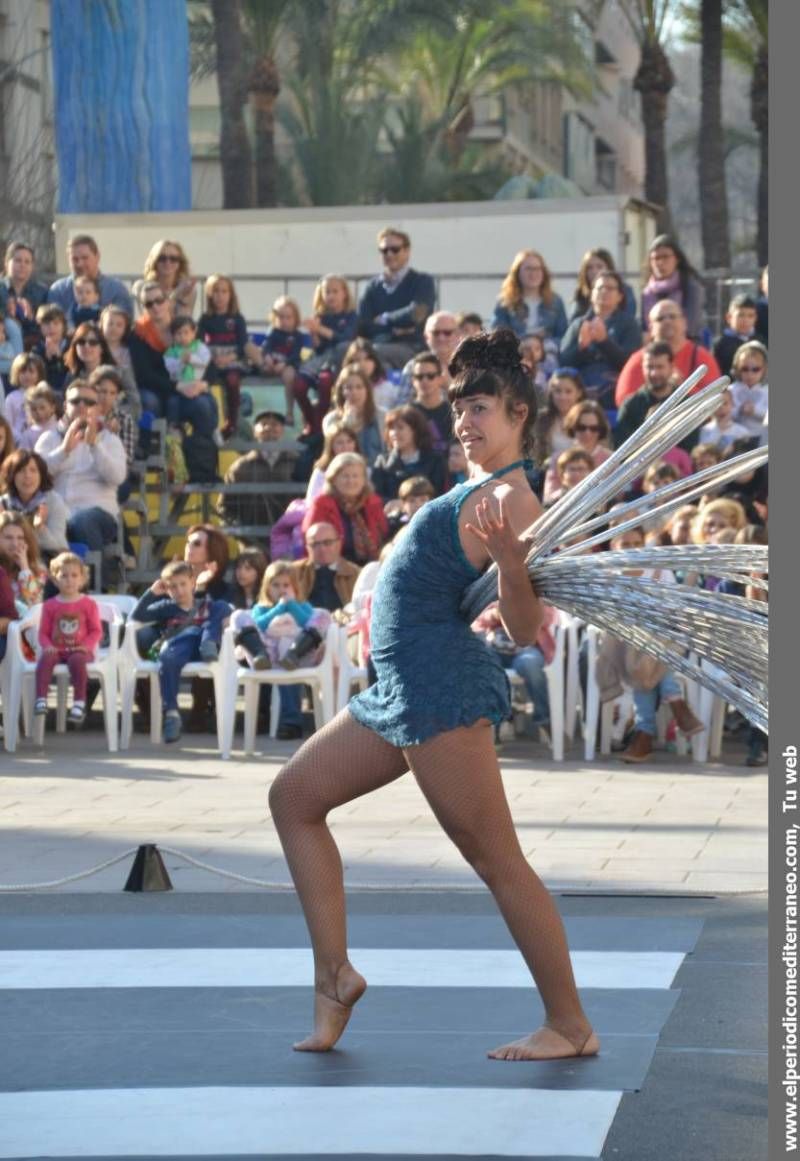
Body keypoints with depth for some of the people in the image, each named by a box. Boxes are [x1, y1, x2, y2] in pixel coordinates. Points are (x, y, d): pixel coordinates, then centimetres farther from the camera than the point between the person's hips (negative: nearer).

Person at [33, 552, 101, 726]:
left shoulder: (88, 604, 5)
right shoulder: (50, 605, 11)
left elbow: (96, 631, 3)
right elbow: (43, 632, 11)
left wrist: (87, 645, -14)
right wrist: (47, 646, -10)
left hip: (78, 651, -2)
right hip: (56, 650, 2)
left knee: (77, 660, -37)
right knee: (45, 658, -32)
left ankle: (79, 703, -36)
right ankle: (41, 698, -39)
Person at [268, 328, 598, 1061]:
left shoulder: (510, 499, -13)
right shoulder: (486, 490, 16)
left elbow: (524, 630, -21)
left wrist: (509, 557, -36)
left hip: (442, 686, -11)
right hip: (405, 688, 11)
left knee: (498, 862, -7)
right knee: (294, 796, 16)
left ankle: (571, 1026, 1)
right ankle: (334, 972, 13)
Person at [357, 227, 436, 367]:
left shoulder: (423, 282, 8)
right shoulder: (373, 286, 17)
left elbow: (416, 314, -10)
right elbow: (362, 326, 6)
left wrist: (384, 319, 3)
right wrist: (392, 329, -8)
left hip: (411, 349, -3)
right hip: (378, 345, 3)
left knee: (376, 352, -38)